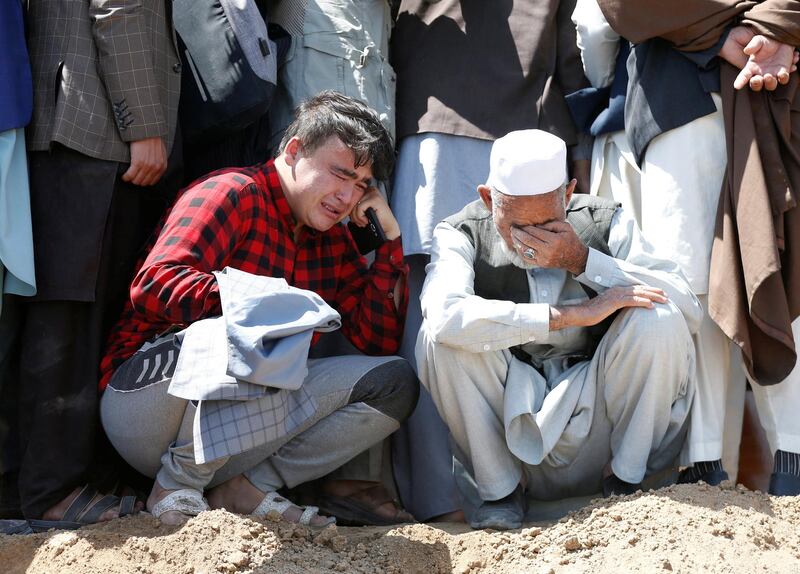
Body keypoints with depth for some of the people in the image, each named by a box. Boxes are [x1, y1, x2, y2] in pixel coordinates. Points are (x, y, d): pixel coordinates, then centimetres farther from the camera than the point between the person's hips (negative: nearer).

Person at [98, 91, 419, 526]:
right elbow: (154, 285, -22)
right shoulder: (234, 194, -8)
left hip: (241, 420, 7)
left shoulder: (333, 242, 15)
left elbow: (379, 339, 9)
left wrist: (391, 236, 4)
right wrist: (260, 303, -32)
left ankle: (248, 486, -13)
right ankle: (178, 485, -15)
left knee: (394, 383, -5)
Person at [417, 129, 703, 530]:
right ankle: (499, 488, -8)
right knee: (441, 337, -24)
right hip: (513, 432, -1)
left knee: (658, 319, -23)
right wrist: (571, 314, -31)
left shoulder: (607, 223, -4)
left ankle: (625, 478, -6)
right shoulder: (461, 236, -9)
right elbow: (444, 314, -32)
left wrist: (582, 261, -23)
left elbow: (689, 309, -15)